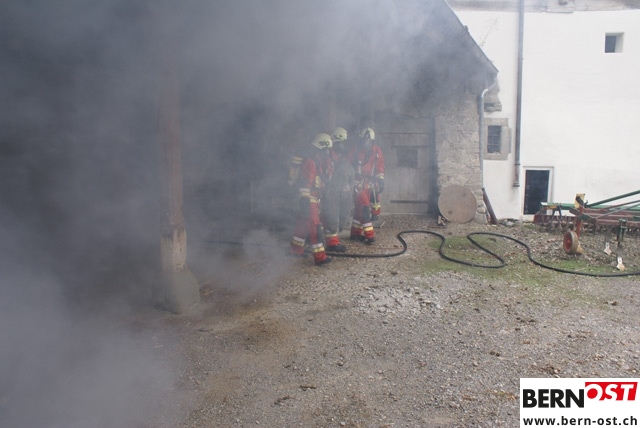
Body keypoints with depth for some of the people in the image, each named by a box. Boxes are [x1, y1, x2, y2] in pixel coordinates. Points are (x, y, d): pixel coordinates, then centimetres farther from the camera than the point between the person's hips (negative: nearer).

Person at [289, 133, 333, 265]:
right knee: (315, 227, -10)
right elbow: (305, 182, -23)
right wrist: (304, 199, -25)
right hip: (309, 199, -10)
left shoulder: (318, 161, 15)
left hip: (314, 198, 10)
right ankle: (319, 257, -9)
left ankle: (296, 250, 31)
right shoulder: (310, 161, -17)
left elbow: (326, 175, 25)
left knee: (303, 224, 19)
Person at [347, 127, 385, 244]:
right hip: (359, 184, -4)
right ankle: (369, 235, -7)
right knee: (364, 209, -10)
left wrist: (381, 181, 5)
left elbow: (380, 167, 10)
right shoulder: (355, 151, -4)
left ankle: (356, 233, 21)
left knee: (359, 209, 11)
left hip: (371, 184, 4)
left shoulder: (376, 151, 5)